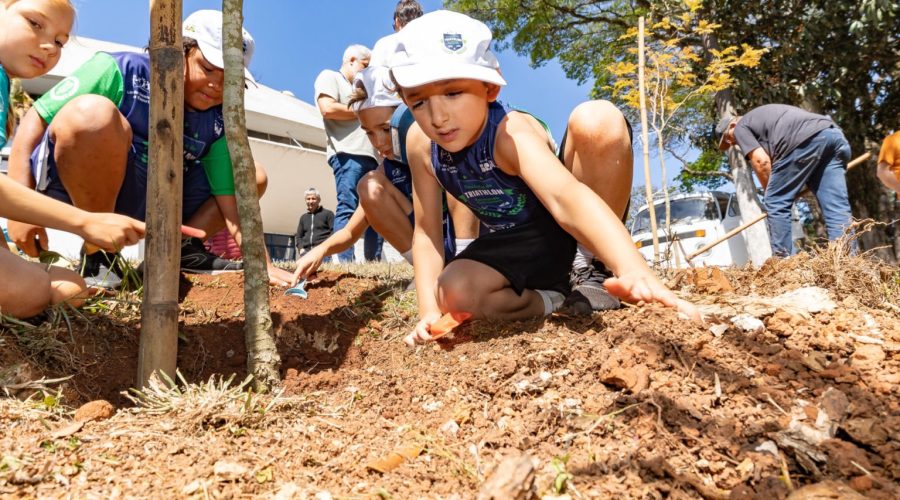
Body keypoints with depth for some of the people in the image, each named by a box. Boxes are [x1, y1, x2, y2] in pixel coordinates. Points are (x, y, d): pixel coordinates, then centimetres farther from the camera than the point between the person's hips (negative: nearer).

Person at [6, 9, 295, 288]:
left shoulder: (219, 124, -3)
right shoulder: (123, 71, -15)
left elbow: (231, 198, -6)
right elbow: (36, 118, -15)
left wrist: (261, 264, -17)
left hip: (144, 207, 5)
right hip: (70, 187, -4)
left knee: (254, 177, 3)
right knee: (92, 111, -35)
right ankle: (98, 254, -20)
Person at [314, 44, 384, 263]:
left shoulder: (357, 90, 34)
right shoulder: (329, 77, 10)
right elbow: (328, 109, -9)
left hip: (369, 155, 8)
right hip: (347, 154, -8)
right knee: (347, 208, -15)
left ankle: (374, 261, 3)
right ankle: (345, 262, -18)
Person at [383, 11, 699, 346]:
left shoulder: (512, 132, -31)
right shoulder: (419, 143, -15)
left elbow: (566, 198, -50)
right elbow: (426, 232, -8)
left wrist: (635, 270, -66)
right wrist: (429, 311, -20)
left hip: (576, 227, -3)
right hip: (522, 247, 4)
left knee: (597, 121, -33)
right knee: (454, 294, -29)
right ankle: (555, 300, -4)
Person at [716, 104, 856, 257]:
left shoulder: (741, 127, 15)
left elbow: (761, 161, 1)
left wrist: (770, 192, 13)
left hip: (806, 139, -8)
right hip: (834, 134, 8)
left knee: (776, 203, 2)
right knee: (837, 207, 3)